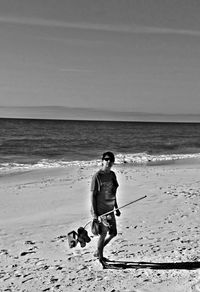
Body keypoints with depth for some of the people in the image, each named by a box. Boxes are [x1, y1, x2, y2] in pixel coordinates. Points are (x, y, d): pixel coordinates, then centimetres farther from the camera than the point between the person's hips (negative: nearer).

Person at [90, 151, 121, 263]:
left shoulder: (112, 174, 7)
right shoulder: (97, 176, -14)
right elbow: (93, 195, -14)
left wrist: (116, 207, 18)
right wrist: (94, 213, -17)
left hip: (109, 209, 8)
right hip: (100, 210, -8)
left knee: (113, 233, 13)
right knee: (103, 234, 2)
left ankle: (98, 252, 32)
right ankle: (100, 257, 22)